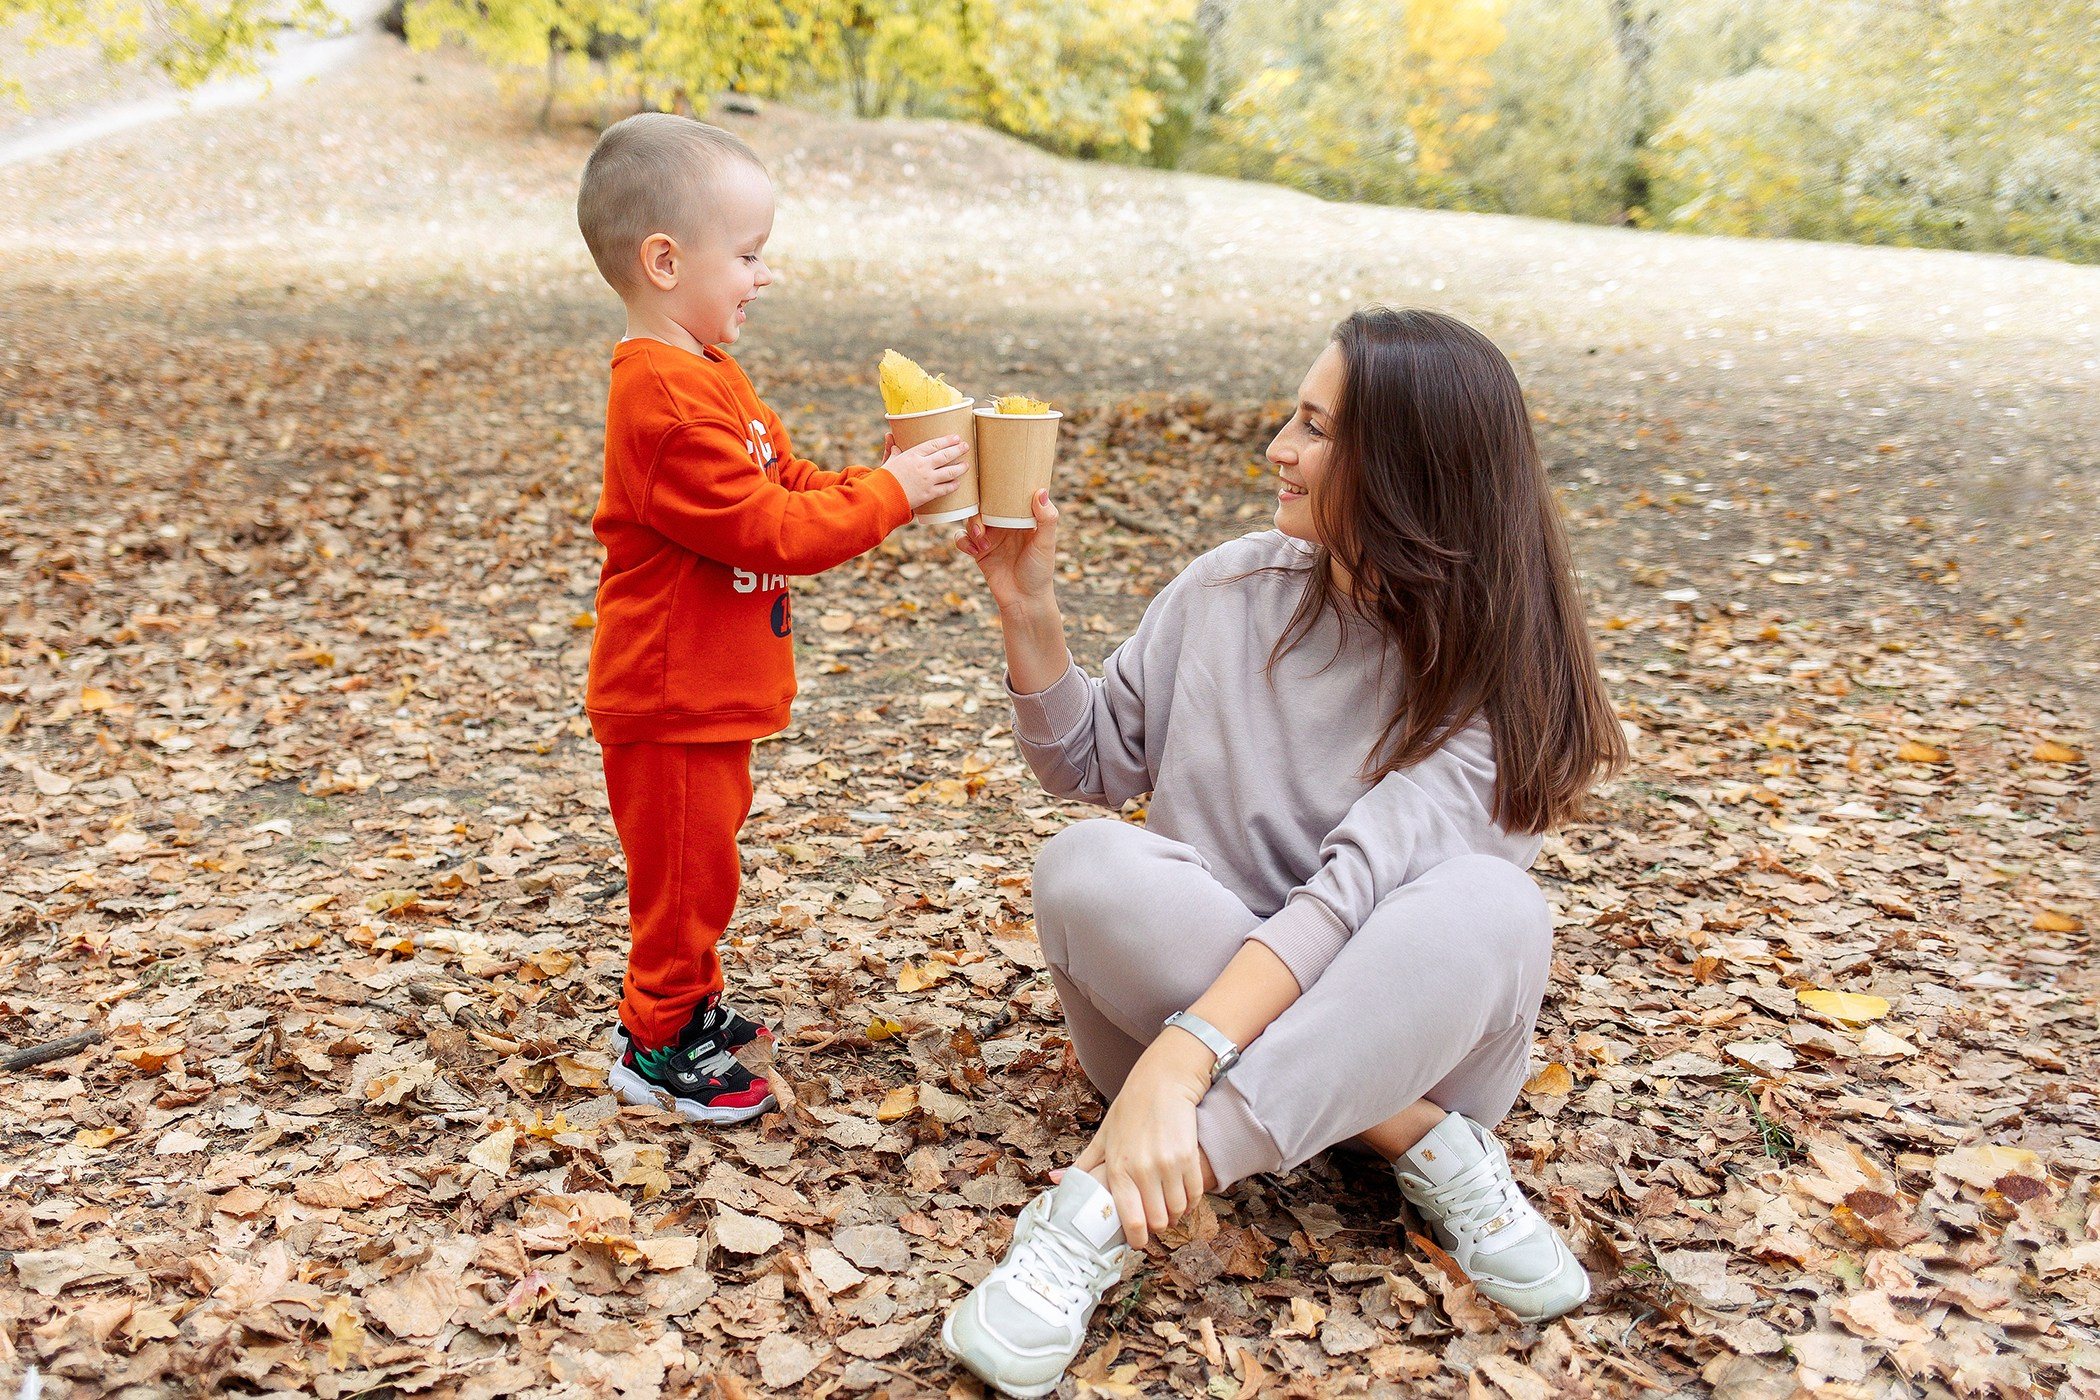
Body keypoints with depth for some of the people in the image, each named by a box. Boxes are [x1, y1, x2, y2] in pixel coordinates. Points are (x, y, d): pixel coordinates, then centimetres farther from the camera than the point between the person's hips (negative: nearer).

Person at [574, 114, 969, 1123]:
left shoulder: (706, 376, 11)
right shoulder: (665, 398, -25)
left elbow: (789, 486, 12)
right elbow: (766, 530, -27)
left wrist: (882, 484, -2)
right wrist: (888, 495, -20)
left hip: (713, 691, 10)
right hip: (670, 698, -10)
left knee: (701, 860, 23)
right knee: (684, 873, 3)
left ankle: (686, 1003, 39)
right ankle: (657, 1048, 20)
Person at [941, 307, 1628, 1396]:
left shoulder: (1498, 677, -13)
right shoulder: (1228, 589, 0)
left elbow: (1360, 885, -28)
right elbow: (1090, 765, 10)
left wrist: (1177, 1061, -39)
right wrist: (1029, 611, -5)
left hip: (1400, 1035, -2)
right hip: (1182, 988, 3)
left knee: (1485, 906, -35)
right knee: (1086, 868, -28)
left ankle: (1105, 1205, -36)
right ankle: (1427, 1147, -22)